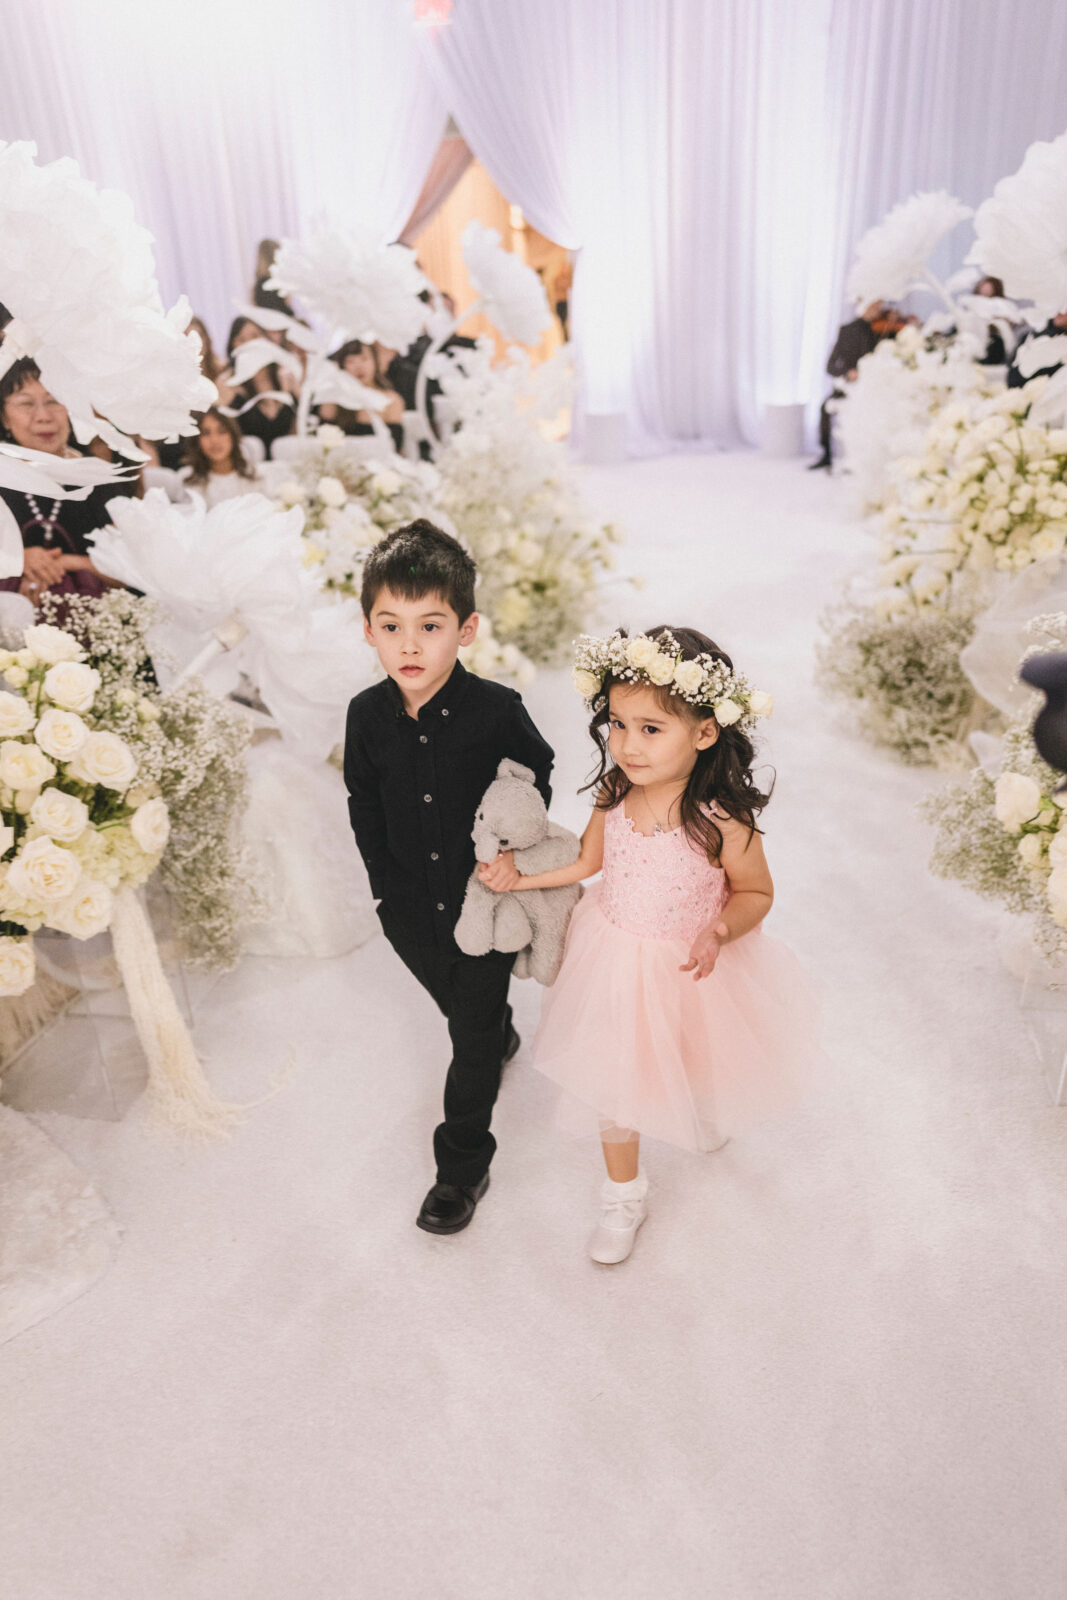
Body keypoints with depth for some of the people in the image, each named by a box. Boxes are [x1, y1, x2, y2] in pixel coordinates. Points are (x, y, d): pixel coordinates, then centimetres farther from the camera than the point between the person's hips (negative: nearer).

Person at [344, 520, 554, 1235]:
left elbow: (537, 775, -1)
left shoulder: (495, 709, -20)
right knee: (460, 1007, 27)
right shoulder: (367, 715, -11)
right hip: (412, 908, 4)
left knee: (473, 1033, 9)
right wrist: (387, 887, 4)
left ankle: (464, 1165, 28)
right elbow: (365, 807, 3)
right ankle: (501, 1036, 61)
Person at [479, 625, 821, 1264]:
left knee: (697, 1068, 26)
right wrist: (518, 876, -5)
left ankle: (710, 1112, 66)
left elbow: (756, 893, -13)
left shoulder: (722, 822, -30)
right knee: (611, 1077, 17)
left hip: (692, 970, -3)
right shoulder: (613, 795, -17)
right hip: (614, 959, 3)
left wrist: (719, 932, -32)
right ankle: (624, 1193, 44)